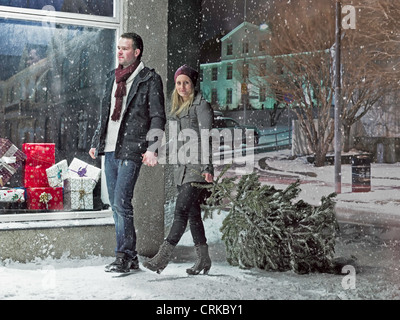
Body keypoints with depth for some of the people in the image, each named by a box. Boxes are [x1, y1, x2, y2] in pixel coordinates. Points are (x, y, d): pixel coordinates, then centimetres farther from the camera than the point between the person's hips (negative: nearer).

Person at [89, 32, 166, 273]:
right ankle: (131, 257, 18)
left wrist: (152, 148, -17)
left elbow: (158, 117, -7)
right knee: (116, 205, 9)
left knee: (121, 203, -12)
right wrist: (96, 143, 22)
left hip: (132, 150, -7)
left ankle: (124, 257, -2)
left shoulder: (150, 79, -2)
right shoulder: (113, 78, 18)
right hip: (110, 149, 7)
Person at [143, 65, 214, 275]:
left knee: (181, 211, -14)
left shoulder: (201, 105, -5)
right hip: (182, 167, 8)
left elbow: (206, 138, -11)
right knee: (193, 214, 8)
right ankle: (203, 259, 14)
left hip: (197, 167, -8)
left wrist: (206, 168, -18)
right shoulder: (178, 107, 19)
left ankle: (163, 256, -17)